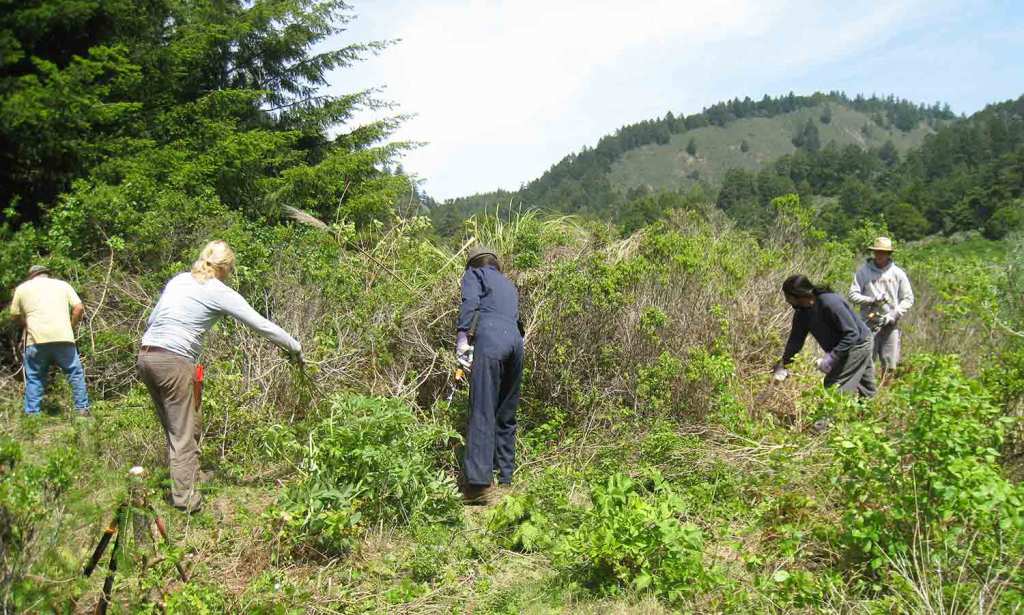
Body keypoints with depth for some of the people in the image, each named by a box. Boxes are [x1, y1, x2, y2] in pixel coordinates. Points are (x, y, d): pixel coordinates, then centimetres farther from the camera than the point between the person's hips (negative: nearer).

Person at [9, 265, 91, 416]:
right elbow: (79, 308, 6)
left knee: (34, 378, 11)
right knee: (76, 373, 10)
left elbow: (15, 316, 19)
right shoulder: (62, 284, 16)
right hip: (63, 338, 0)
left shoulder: (22, 288, 16)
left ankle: (31, 414, 9)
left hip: (36, 339, 1)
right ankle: (83, 410, 7)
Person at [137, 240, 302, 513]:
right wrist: (295, 348, 10)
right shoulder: (221, 293, -2)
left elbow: (152, 319, 20)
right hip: (174, 362, -7)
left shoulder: (178, 280, 16)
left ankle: (182, 480, 24)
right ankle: (185, 497, 7)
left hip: (145, 356, 7)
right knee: (184, 433, 3)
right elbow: (262, 325, 0)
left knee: (174, 428, 16)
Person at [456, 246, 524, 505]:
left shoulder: (474, 274, 18)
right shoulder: (508, 284, 36)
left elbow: (470, 302, -2)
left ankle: (480, 484, -22)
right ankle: (505, 480, 15)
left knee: (482, 412, -13)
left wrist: (462, 336, -12)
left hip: (490, 338, -6)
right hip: (516, 341, 6)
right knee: (506, 416, 13)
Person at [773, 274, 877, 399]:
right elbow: (795, 340, 1)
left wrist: (831, 357, -34)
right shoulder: (802, 312, -6)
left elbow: (852, 334, -30)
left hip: (857, 345, -8)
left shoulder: (830, 303, -32)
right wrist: (782, 364, -6)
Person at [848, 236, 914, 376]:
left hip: (890, 325, 2)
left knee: (889, 364, 4)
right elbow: (853, 295, 0)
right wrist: (871, 300, -16)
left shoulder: (898, 273, 6)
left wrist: (893, 315, -7)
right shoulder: (863, 271, 3)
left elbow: (908, 299, 6)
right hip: (869, 323, -1)